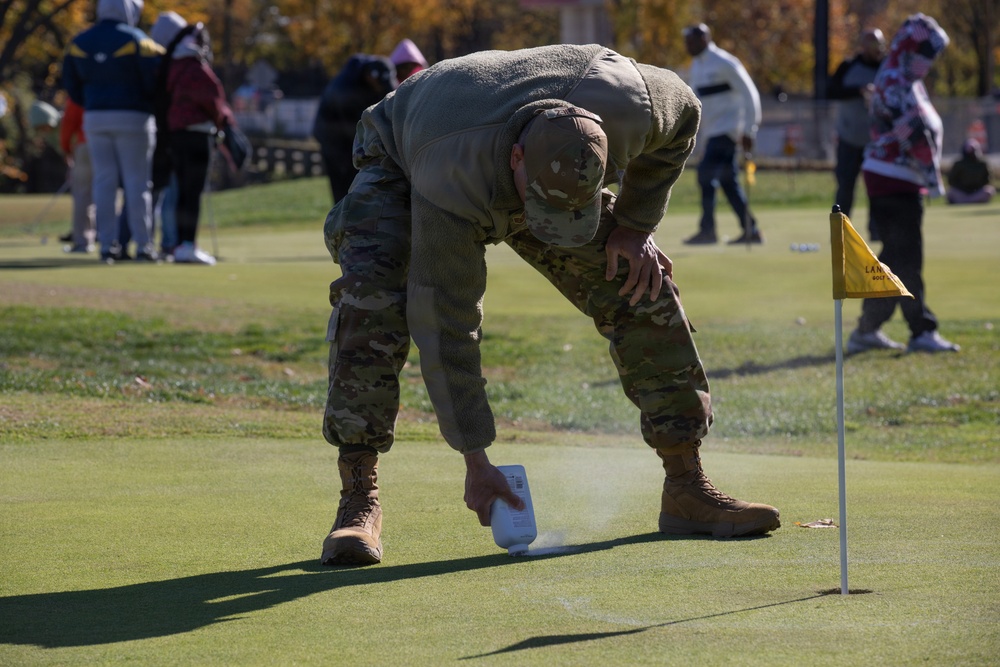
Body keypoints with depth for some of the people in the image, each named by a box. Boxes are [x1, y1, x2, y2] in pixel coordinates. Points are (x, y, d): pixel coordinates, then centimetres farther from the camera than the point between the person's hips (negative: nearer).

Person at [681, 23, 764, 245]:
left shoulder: (724, 63, -12)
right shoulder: (696, 65, 14)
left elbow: (749, 94, -13)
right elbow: (695, 98, 22)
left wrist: (748, 130, -16)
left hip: (727, 129, -9)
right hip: (712, 131, 9)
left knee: (706, 173, -17)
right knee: (728, 181, 7)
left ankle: (707, 230, -16)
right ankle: (751, 231, 11)